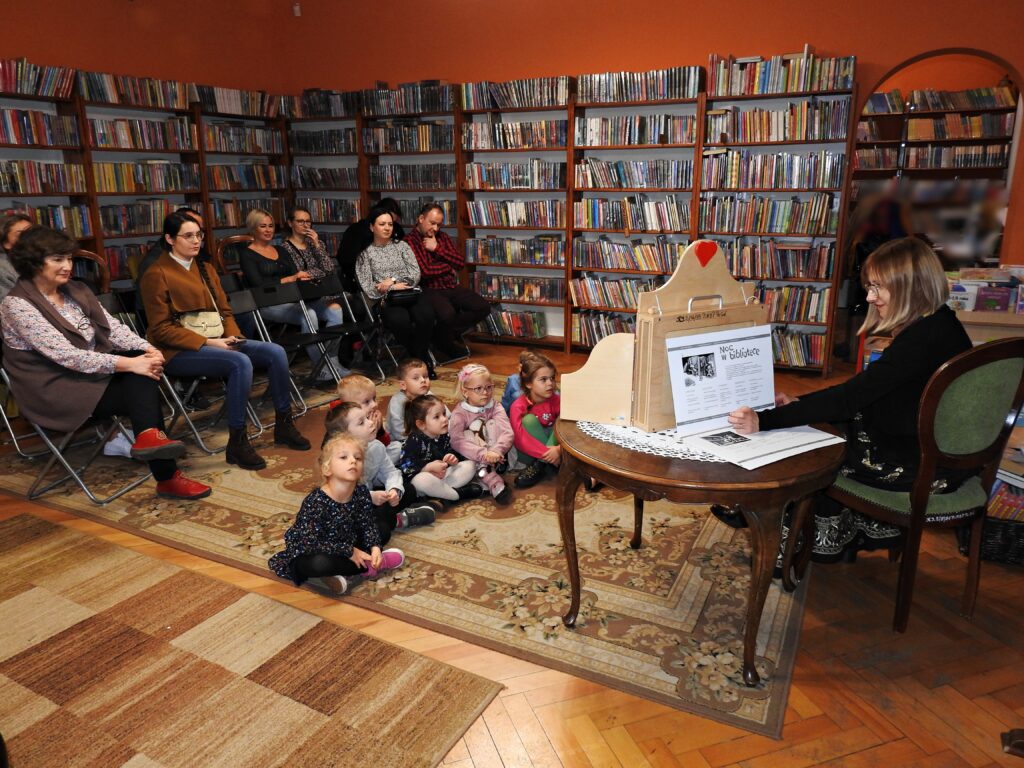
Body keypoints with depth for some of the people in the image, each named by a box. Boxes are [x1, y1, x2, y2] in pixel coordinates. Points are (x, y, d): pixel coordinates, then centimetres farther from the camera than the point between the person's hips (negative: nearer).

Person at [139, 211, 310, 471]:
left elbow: (224, 310, 18)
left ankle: (283, 425, -1)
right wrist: (208, 342, -19)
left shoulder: (205, 269, 17)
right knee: (240, 362, -34)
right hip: (179, 351, -7)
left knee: (275, 352, -13)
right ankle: (237, 444, -25)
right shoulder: (156, 275, -6)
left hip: (215, 340, 7)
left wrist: (231, 335, -4)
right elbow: (161, 329, -11)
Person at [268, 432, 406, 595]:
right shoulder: (316, 502, -30)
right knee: (319, 564, -41)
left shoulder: (361, 492, -12)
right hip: (308, 555, -7)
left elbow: (367, 525, -1)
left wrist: (375, 547, -20)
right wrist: (350, 552, -26)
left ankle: (346, 571, -11)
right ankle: (368, 567, -14)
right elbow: (311, 543, -30)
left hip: (346, 544, 7)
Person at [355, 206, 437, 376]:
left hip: (410, 294, 2)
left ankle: (418, 359, -14)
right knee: (400, 319, -37)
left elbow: (415, 275, 7)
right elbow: (368, 288, 2)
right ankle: (423, 359, -14)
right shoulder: (365, 253, 13)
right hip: (385, 300, -2)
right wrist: (394, 288, -8)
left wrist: (392, 281, -6)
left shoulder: (402, 246, 20)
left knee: (426, 314, -34)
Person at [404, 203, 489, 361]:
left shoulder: (442, 237, 18)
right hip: (430, 290, -7)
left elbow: (461, 262, 8)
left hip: (452, 287, 7)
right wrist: (449, 266, 0)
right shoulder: (409, 241, -5)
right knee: (447, 314, -36)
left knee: (483, 307, -13)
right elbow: (424, 271, -17)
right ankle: (447, 346, -2)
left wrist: (437, 248, -4)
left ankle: (446, 333, 3)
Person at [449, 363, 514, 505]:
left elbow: (508, 432, -19)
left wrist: (495, 452, -40)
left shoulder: (496, 408, -5)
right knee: (467, 434, -29)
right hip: (473, 458, -1)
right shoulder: (459, 413, -11)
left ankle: (485, 468, -27)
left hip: (494, 456, 1)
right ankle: (493, 481, -41)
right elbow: (457, 441, -27)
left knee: (493, 423, -16)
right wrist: (484, 454, -40)